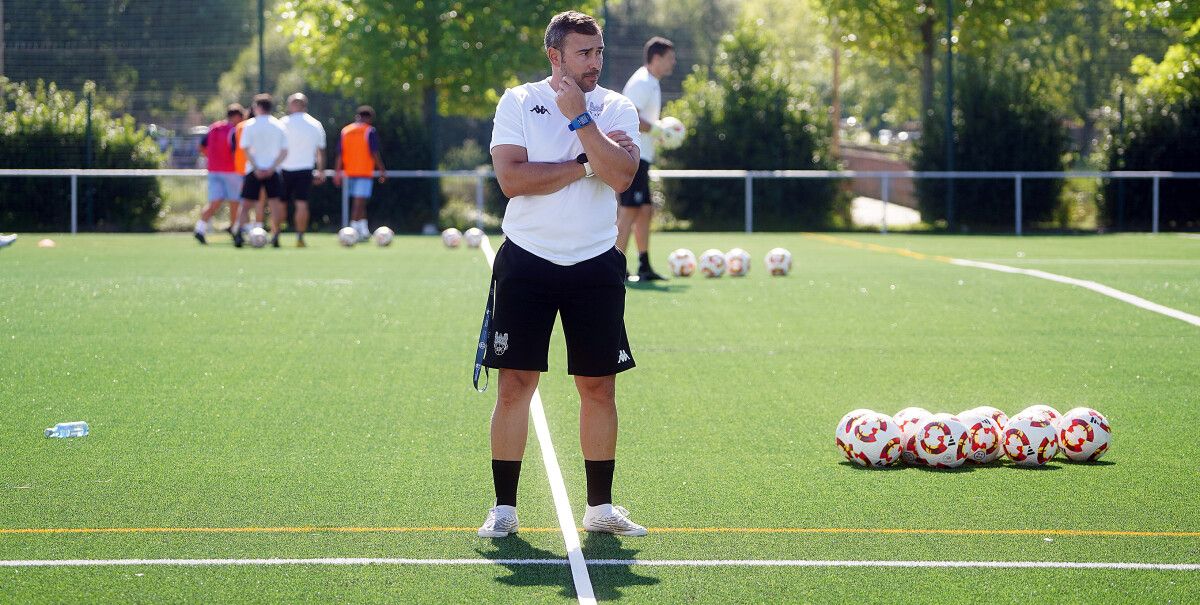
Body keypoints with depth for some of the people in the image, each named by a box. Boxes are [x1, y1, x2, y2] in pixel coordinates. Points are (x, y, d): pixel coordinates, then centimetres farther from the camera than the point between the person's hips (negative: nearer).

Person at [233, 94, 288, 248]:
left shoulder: (250, 125, -2)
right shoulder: (279, 125, 5)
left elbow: (245, 150, -8)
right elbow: (284, 151, -1)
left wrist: (256, 168, -9)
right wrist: (272, 168, -5)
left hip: (254, 171, -1)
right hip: (273, 171, 1)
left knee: (245, 204, 2)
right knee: (275, 204, 5)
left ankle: (238, 233, -11)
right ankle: (275, 236, -1)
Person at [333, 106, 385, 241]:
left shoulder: (345, 131, 10)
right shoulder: (370, 131, -5)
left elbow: (340, 154, 8)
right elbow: (375, 153, -9)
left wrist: (338, 172, 9)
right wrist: (382, 171, -2)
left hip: (349, 173, 5)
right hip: (365, 172, -5)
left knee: (359, 202, 15)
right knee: (359, 202, -7)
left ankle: (364, 231, 17)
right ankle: (354, 230, -14)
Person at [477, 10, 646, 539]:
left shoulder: (615, 109, 3)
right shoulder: (518, 102, -1)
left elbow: (621, 177, -14)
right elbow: (512, 178, -14)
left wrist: (579, 118, -16)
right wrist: (586, 163, -12)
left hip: (595, 264, 2)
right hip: (527, 260, -2)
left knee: (599, 386, 5)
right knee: (515, 385, -2)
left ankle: (600, 506, 16)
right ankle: (504, 507, 7)